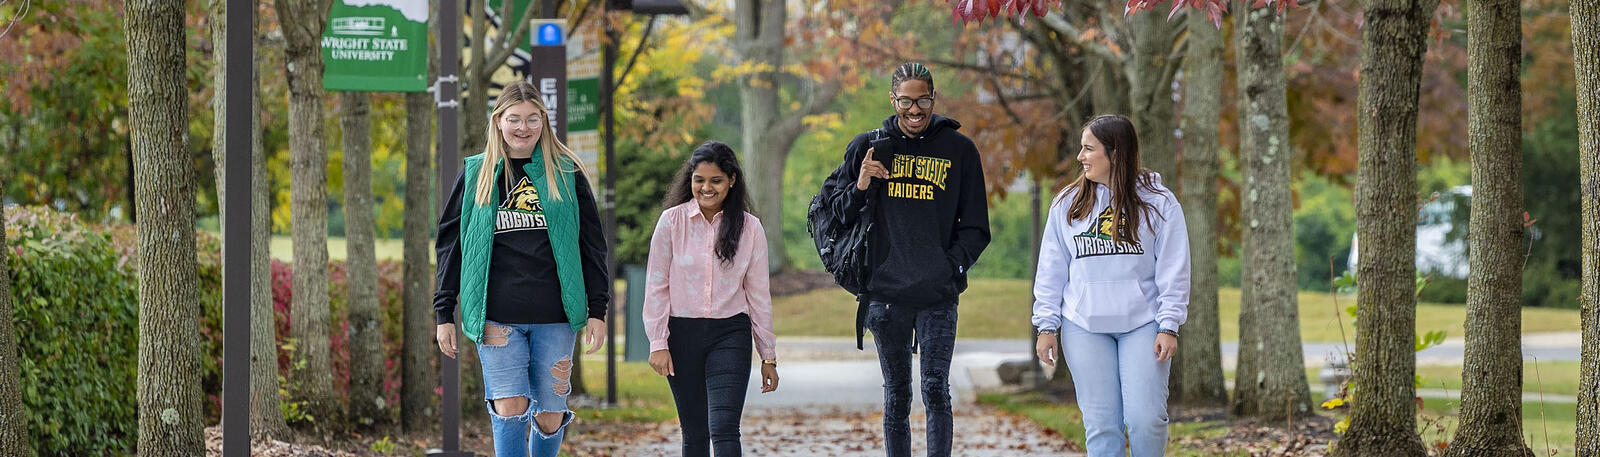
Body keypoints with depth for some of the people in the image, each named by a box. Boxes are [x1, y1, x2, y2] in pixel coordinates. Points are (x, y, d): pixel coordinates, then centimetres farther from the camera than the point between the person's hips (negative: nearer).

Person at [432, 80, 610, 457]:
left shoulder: (566, 172, 8)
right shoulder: (477, 173, 8)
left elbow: (591, 243, 9)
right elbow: (450, 243, 11)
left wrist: (597, 309, 3)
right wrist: (444, 313, 6)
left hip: (554, 316, 0)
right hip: (496, 316, 0)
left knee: (550, 415, 2)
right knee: (509, 409, -10)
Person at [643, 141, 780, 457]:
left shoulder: (749, 228, 2)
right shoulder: (672, 221, 0)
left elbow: (758, 294, 7)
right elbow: (656, 286, 2)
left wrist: (769, 356, 8)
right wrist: (658, 343, -4)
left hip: (730, 335, -1)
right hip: (683, 334, 1)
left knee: (724, 430, -14)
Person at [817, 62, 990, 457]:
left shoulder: (959, 150, 5)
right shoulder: (869, 147, 7)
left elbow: (975, 227, 8)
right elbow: (832, 201, 12)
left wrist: (953, 264, -7)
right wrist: (860, 188, -8)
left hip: (938, 295, -1)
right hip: (886, 291, 1)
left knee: (936, 390, -9)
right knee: (896, 397, 8)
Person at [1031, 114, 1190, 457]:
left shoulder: (1158, 203, 0)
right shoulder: (1068, 204, 8)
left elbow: (1173, 270, -2)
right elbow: (1051, 270, 9)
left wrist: (1168, 327, -8)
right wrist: (1046, 325, 3)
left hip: (1143, 325, -2)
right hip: (1085, 329, 2)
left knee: (1146, 418, -9)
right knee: (1101, 423, -1)